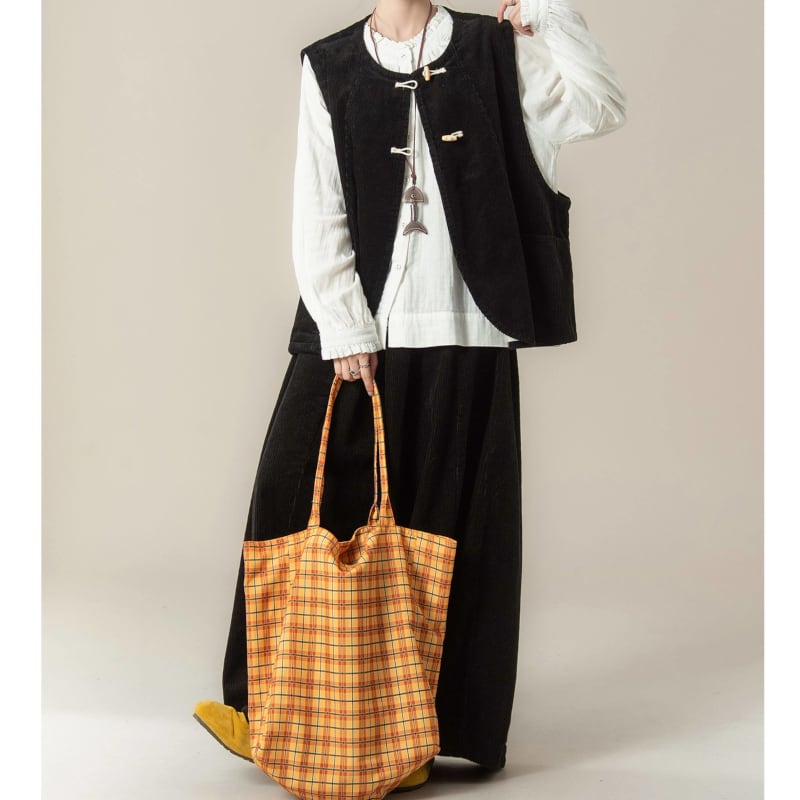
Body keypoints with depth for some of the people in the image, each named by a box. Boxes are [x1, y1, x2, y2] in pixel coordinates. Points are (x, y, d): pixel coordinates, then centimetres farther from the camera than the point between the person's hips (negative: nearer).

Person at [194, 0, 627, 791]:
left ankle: (434, 725, 13)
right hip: (350, 334, 1)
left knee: (448, 530, 2)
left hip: (462, 339, 0)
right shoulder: (329, 67, 9)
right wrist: (344, 330, -5)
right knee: (300, 506, 0)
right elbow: (316, 213, 2)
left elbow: (599, 110, -1)